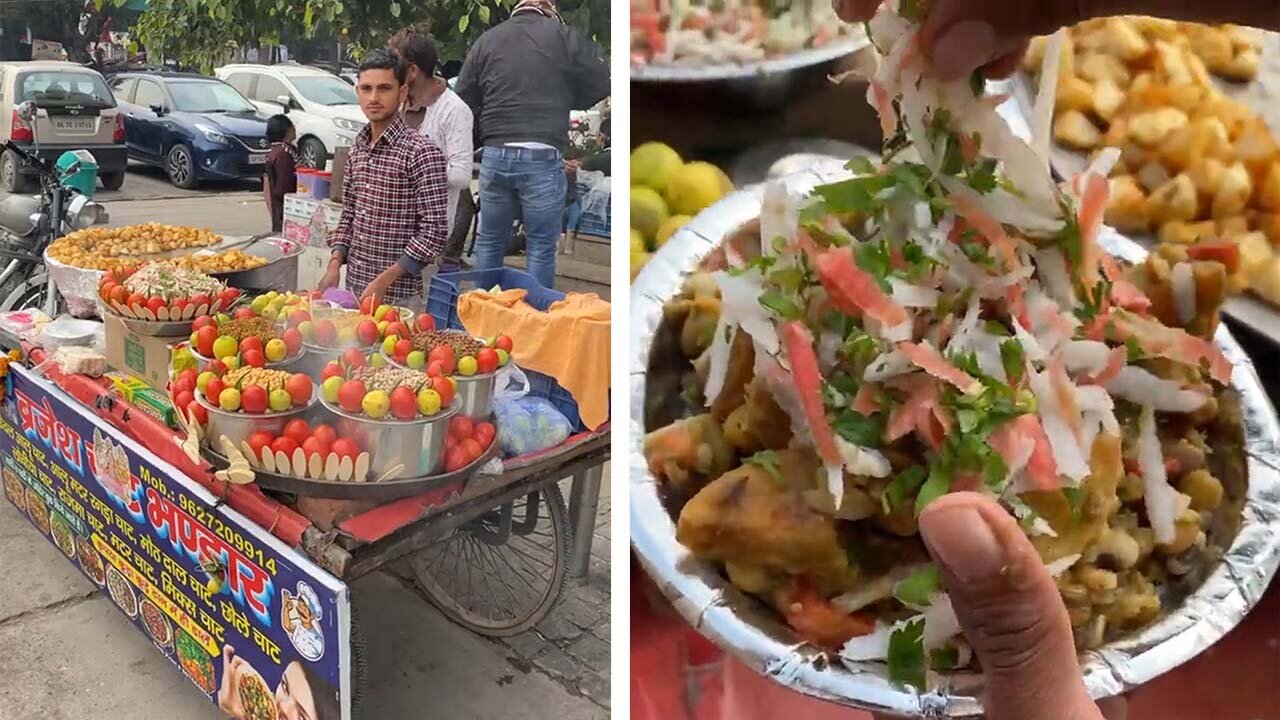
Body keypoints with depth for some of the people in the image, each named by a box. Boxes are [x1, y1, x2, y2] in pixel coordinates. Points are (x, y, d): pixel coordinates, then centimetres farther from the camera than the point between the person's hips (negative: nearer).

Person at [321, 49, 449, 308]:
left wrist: (384, 281, -18)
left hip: (398, 295, -6)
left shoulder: (421, 153, -14)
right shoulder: (357, 150, 8)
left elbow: (434, 231, -16)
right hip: (353, 287, 6)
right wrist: (335, 264, 1)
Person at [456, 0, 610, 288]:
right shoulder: (564, 36, 1)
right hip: (543, 157, -3)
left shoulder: (486, 40, 11)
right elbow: (600, 84, 5)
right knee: (541, 247, 4)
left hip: (495, 154, 4)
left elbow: (465, 98, 11)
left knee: (489, 242, 15)